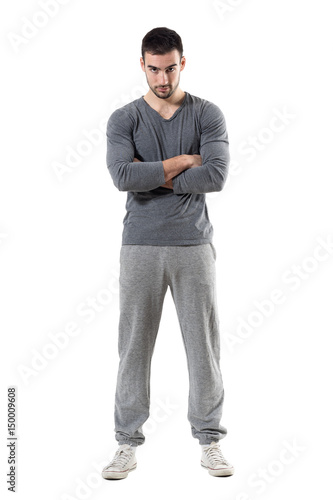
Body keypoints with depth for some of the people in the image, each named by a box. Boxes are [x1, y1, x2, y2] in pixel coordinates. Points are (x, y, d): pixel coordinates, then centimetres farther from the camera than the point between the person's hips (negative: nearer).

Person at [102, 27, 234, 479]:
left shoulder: (208, 115, 3)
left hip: (194, 245, 0)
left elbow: (216, 175, -13)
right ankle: (128, 444, 16)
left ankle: (210, 442, 18)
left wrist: (152, 177, -9)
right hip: (140, 246, 0)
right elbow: (123, 176, -14)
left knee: (204, 345, 5)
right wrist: (183, 161, -10)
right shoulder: (124, 119, 4)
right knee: (134, 345, 4)